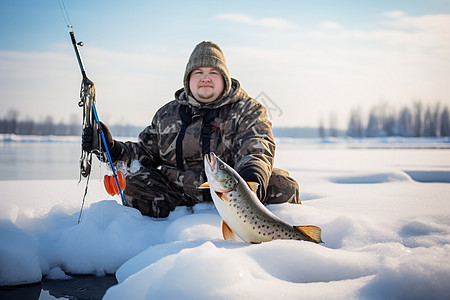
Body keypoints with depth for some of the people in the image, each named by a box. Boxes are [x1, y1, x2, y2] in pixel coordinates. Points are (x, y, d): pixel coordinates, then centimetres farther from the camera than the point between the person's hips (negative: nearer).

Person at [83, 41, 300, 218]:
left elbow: (256, 151, -12)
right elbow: (146, 152, 20)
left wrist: (251, 177, -36)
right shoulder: (168, 114, 16)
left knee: (282, 186, -26)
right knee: (135, 181, -21)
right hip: (179, 199, 3)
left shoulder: (247, 110, 5)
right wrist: (113, 149, 0)